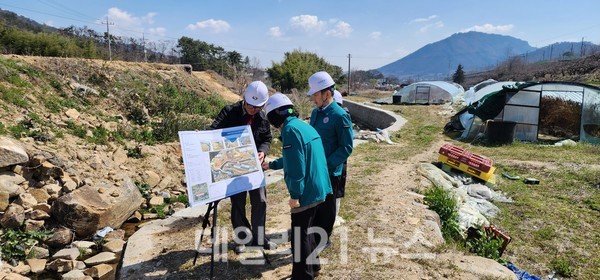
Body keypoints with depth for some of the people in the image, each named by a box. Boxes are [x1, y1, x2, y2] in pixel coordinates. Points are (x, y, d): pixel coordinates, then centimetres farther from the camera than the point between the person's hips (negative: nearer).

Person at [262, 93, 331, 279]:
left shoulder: (290, 130, -18)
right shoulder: (303, 125, 13)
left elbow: (296, 166, -23)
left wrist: (295, 194, -17)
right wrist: (271, 165, 37)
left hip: (306, 192, -10)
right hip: (317, 189, 10)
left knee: (299, 235, 3)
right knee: (306, 230, 23)